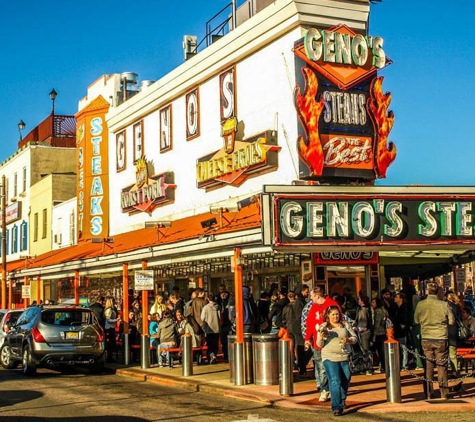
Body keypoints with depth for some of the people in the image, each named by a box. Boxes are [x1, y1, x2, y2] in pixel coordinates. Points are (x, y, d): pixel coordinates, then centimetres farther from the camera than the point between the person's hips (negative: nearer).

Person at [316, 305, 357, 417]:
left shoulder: (345, 325, 11)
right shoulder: (323, 327, 6)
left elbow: (354, 338, 11)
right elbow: (319, 344, 4)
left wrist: (348, 340, -10)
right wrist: (321, 337, -18)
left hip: (345, 357, 3)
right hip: (330, 358, -3)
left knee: (345, 381, 10)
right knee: (335, 381, -13)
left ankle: (342, 399, 36)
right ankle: (336, 407, -13)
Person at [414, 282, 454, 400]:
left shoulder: (420, 305, -6)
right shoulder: (444, 305, -10)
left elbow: (416, 320, 7)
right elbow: (452, 321, -1)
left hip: (426, 339, 1)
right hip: (441, 338, -1)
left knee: (429, 365, 11)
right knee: (442, 365, 7)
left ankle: (429, 393, 12)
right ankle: (444, 393, 9)